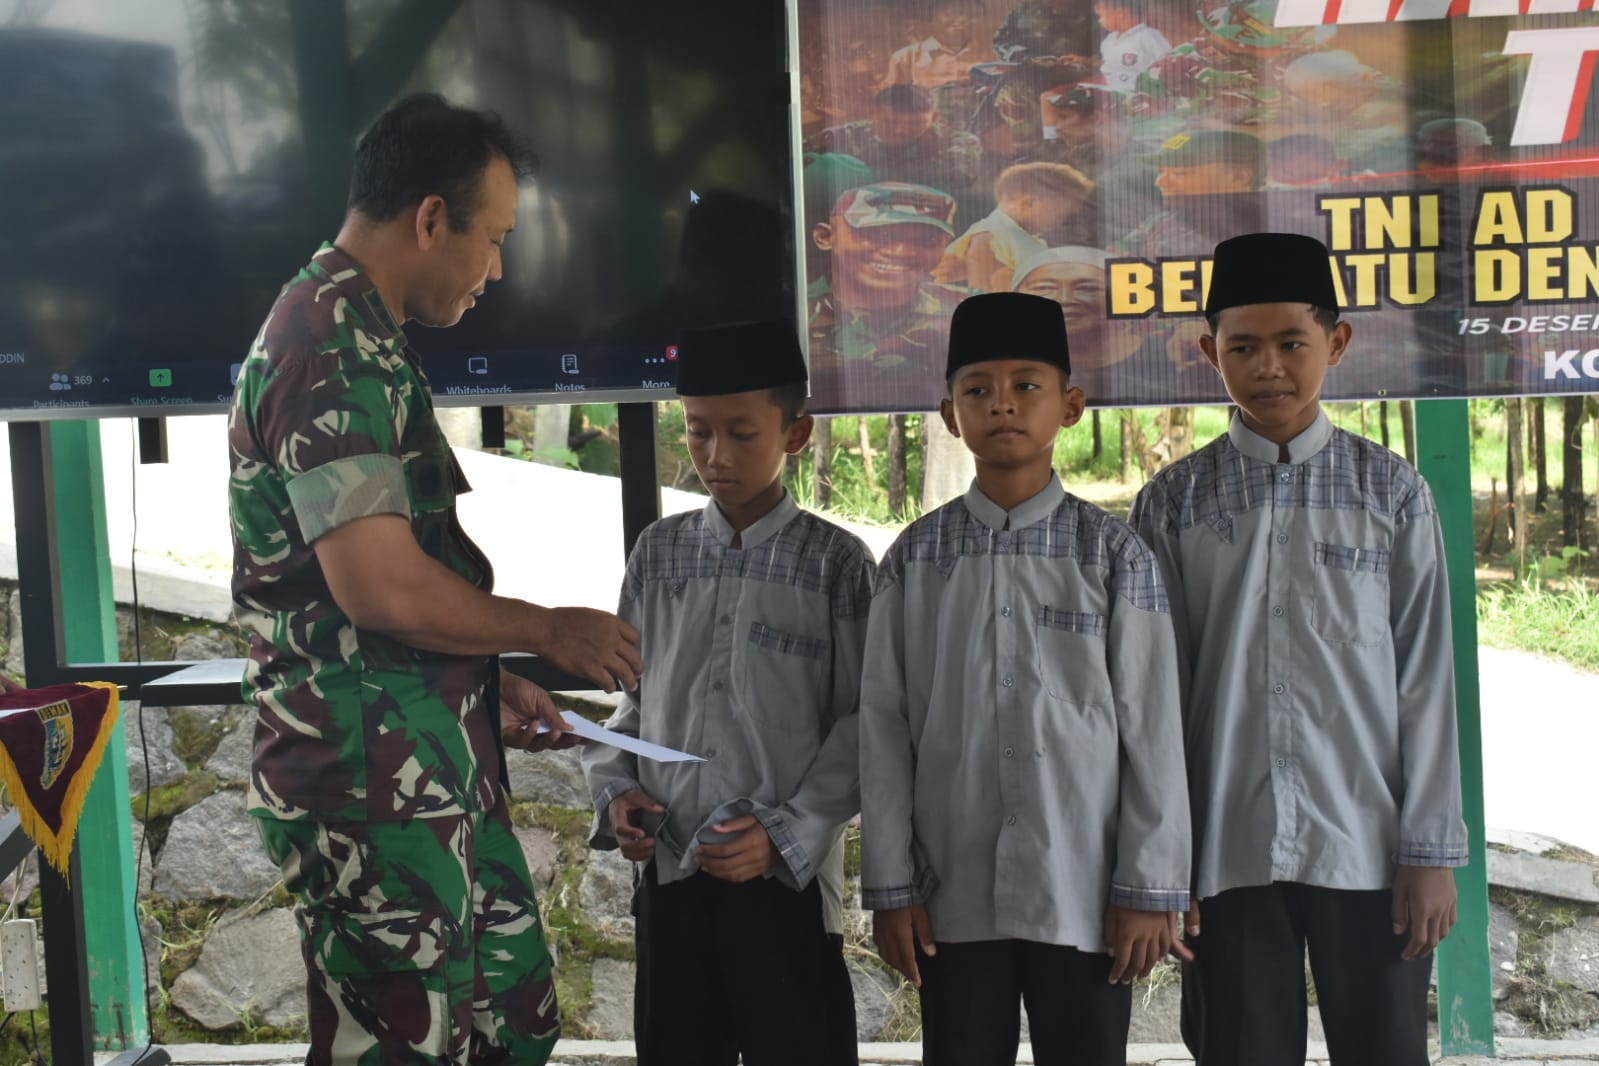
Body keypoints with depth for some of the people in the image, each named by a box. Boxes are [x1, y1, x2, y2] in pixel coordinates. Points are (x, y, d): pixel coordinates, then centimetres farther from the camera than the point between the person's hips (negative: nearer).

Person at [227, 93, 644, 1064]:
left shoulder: (365, 342, 15)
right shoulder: (331, 349, -18)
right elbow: (379, 587, -25)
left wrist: (492, 686, 14)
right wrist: (547, 629, -10)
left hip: (439, 774, 10)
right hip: (371, 790, -10)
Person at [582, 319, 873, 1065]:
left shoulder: (835, 562, -3)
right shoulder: (658, 552, 9)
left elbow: (863, 723, -5)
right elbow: (630, 696, 14)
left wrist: (786, 832, -14)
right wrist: (615, 789, -2)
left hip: (785, 876, -4)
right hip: (670, 868, 4)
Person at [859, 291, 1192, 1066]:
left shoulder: (1114, 555, -1)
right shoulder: (915, 559, 3)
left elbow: (1151, 728, -1)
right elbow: (884, 727, 3)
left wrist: (1148, 888, -4)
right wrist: (890, 885, 0)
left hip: (1084, 897, -1)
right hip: (954, 897, 1)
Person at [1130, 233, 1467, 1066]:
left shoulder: (1392, 492, 3)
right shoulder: (1173, 502, 3)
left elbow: (1426, 681, 1)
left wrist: (1432, 850, -3)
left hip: (1368, 850, 0)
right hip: (1229, 855, 0)